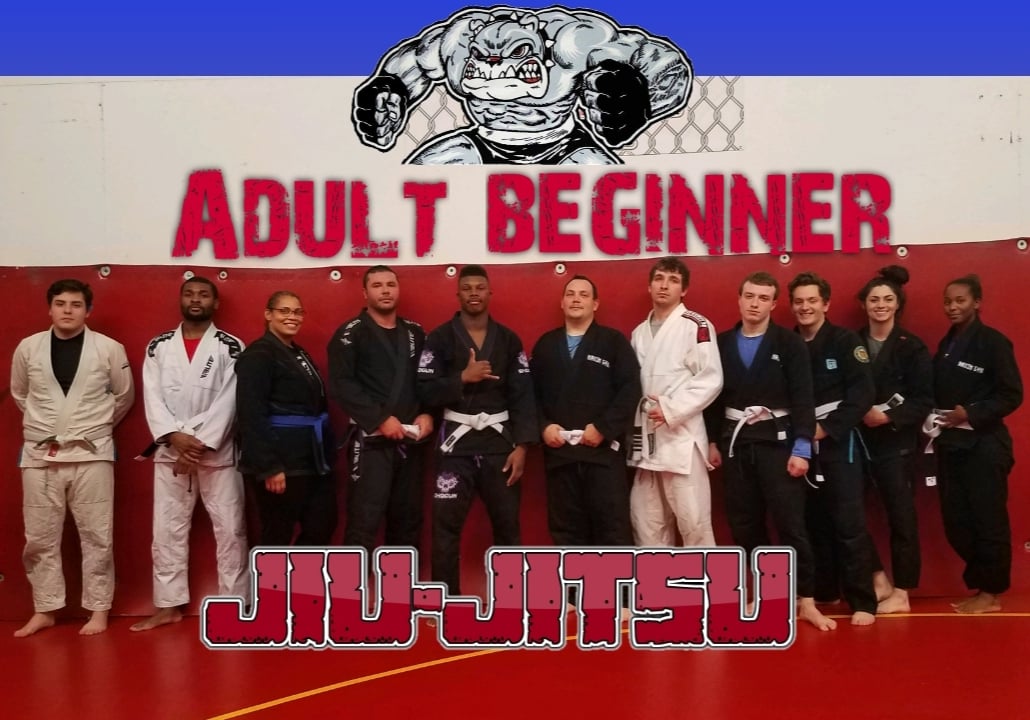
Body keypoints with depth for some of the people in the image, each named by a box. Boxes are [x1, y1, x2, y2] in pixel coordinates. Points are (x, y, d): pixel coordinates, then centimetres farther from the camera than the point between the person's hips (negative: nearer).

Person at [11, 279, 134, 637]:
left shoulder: (109, 349, -4)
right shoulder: (28, 348, 2)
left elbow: (124, 396, 8)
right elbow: (19, 394, 17)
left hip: (91, 453, -2)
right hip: (39, 454, 2)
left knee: (96, 536, 3)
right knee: (40, 538, 9)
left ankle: (99, 609, 14)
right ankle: (44, 609, 22)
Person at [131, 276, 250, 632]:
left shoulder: (230, 347, 0)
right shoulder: (158, 347, 8)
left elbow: (228, 401, -8)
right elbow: (153, 398, 0)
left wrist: (201, 443, -16)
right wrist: (175, 437, -15)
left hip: (218, 452, -2)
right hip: (170, 452, 3)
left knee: (229, 529, 1)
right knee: (167, 530, 8)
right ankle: (169, 605, 20)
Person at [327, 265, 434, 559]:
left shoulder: (415, 333, 12)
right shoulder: (351, 333, -4)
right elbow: (341, 384, -12)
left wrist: (428, 414, -4)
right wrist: (380, 419, -17)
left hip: (410, 440, 6)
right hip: (371, 439, -5)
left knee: (408, 519, 14)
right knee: (364, 522, -6)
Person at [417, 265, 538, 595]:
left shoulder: (509, 340, 6)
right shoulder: (440, 339, 1)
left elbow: (523, 396, 1)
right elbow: (426, 392, -7)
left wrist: (521, 445, -7)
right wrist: (462, 378, -18)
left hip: (500, 443, 2)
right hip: (456, 444, -2)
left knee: (508, 523, 10)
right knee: (446, 526, 0)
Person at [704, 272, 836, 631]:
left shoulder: (789, 344, -4)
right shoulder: (722, 343, 5)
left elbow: (803, 399, -8)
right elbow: (713, 395, 8)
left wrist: (801, 447, -14)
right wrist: (712, 441, 6)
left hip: (777, 442, -3)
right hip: (735, 443, 4)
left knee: (790, 523, -3)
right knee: (744, 525, 9)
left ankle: (806, 601, 6)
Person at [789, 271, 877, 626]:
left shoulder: (845, 341, -4)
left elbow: (863, 393, -12)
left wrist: (826, 428, -15)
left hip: (837, 441, -4)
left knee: (848, 523, -4)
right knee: (814, 523, 12)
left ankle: (863, 602, 4)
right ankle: (822, 593, 25)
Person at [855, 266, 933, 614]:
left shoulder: (912, 347, -1)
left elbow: (924, 400, -6)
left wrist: (889, 417, -18)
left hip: (896, 441, -3)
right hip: (857, 439, 3)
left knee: (901, 515, 3)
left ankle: (901, 593, 16)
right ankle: (879, 580, 18)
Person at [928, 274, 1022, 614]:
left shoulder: (993, 342, -7)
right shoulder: (946, 344, 15)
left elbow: (1012, 395, -11)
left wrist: (971, 413, -21)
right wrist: (932, 419, -1)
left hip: (984, 445, -6)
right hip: (950, 445, 7)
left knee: (988, 520, 0)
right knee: (956, 522, 8)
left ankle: (991, 592, 13)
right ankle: (980, 584, 23)